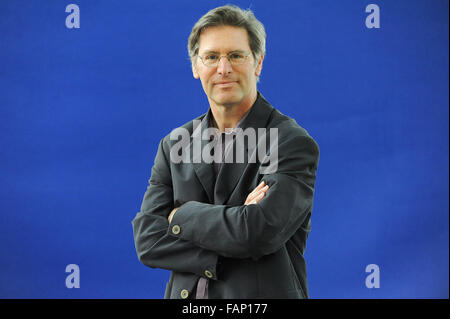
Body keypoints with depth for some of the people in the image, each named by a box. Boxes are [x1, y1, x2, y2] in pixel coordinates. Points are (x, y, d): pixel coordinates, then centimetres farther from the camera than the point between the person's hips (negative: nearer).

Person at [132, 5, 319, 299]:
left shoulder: (294, 143, -13)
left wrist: (182, 215, -12)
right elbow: (147, 240, -7)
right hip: (186, 295, 4)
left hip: (262, 296, -3)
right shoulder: (174, 145, 2)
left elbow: (260, 231, -25)